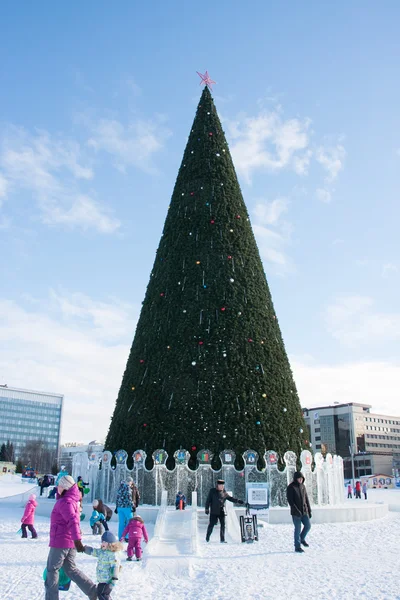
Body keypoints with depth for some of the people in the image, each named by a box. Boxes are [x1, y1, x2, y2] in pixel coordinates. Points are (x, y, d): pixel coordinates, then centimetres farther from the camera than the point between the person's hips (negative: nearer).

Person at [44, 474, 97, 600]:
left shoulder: (65, 502, -18)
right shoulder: (72, 499, 11)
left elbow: (72, 521, -32)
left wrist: (77, 539, -38)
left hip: (60, 541, -9)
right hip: (70, 542, 9)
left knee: (52, 569, 7)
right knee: (71, 569, 15)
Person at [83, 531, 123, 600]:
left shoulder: (113, 554, -21)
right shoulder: (101, 551, 7)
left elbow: (115, 567, -24)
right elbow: (92, 551, 17)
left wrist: (114, 579, -26)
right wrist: (83, 548, 14)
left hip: (107, 580, -10)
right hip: (102, 580, 10)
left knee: (102, 594, -8)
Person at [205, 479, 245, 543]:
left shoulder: (224, 492, 9)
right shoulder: (212, 491, -2)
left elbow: (230, 498, 16)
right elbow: (208, 500, -1)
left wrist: (238, 501, 6)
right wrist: (207, 508, -5)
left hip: (222, 511, 4)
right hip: (214, 511, -4)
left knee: (223, 525, 0)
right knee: (211, 524, 0)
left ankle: (222, 539, 7)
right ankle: (207, 537, 19)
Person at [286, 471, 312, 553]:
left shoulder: (303, 486, 10)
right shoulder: (290, 487, -9)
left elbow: (306, 499, 15)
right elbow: (290, 500, -14)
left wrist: (309, 510, 12)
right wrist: (296, 510, -20)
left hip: (304, 511, 6)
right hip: (296, 512, -6)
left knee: (308, 525, 2)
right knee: (298, 529, -2)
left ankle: (302, 539, 28)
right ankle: (297, 547, 9)